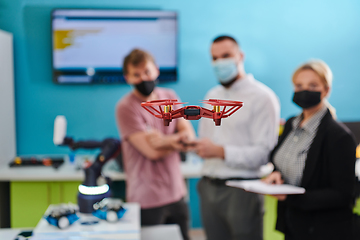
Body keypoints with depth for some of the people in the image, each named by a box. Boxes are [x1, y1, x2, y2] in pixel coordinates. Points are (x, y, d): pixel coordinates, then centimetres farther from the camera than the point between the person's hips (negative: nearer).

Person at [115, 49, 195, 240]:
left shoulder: (169, 97, 8)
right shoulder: (126, 107, -11)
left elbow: (190, 135, -1)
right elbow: (153, 152, -17)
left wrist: (167, 140, -20)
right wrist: (179, 140, -4)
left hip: (176, 194, 5)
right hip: (147, 200, -5)